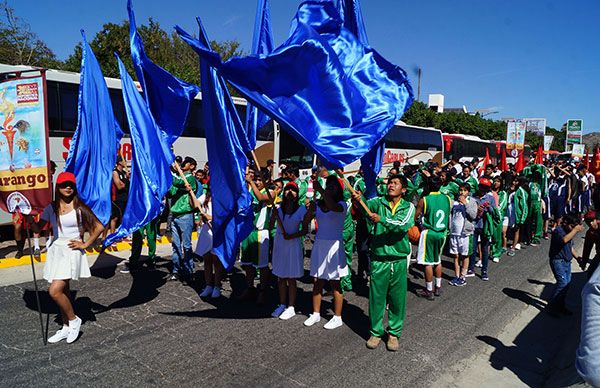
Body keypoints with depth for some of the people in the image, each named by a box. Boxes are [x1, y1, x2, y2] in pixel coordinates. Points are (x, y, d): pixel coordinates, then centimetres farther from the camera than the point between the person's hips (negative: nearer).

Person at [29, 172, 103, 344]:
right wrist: (30, 218, -13)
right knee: (63, 291, 13)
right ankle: (66, 327, 26)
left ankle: (74, 320, 6)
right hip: (56, 250, 5)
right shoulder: (51, 208, 6)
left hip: (72, 251, -5)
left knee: (55, 291, -15)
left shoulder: (79, 207, -7)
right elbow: (39, 227, 4)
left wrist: (85, 244, -7)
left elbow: (99, 227, -7)